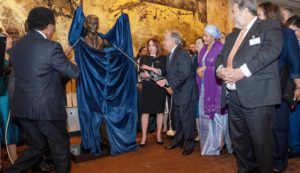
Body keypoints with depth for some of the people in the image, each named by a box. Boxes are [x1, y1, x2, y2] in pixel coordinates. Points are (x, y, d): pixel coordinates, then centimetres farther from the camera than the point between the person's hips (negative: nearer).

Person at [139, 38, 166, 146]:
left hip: (159, 89, -1)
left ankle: (158, 135, 20)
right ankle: (144, 136, 7)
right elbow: (140, 73, 5)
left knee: (159, 112, 5)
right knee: (145, 112, -2)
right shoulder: (143, 58, 11)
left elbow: (163, 72, -9)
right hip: (147, 88, 1)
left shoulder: (162, 59, 5)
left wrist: (149, 68, -17)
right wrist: (144, 74, -18)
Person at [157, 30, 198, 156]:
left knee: (186, 119, 1)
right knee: (177, 118, 18)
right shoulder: (170, 55, 12)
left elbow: (184, 74, -24)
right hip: (176, 92, 9)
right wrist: (166, 82, -4)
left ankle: (189, 144, 16)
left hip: (185, 92, -9)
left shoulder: (182, 54, -17)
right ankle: (178, 140, 33)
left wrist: (171, 86, -17)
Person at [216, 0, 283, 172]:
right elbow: (221, 56, 20)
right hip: (234, 97, 7)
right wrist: (220, 69, -4)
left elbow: (271, 50, -15)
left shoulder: (270, 26, 2)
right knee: (239, 140, 16)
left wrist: (243, 71, -22)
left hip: (256, 96, -7)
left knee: (261, 141, 0)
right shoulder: (232, 35, 24)